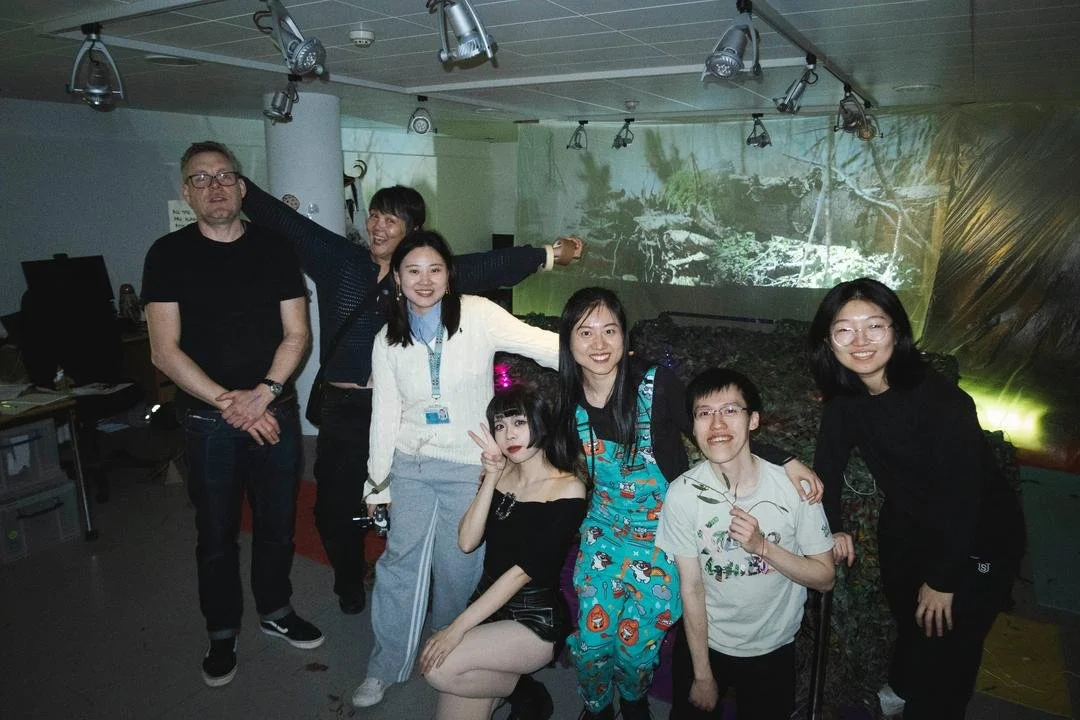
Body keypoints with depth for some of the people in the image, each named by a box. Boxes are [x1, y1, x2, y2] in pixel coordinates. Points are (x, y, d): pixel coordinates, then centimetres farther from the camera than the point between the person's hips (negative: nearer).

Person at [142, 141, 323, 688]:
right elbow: (164, 350, -9)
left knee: (277, 524, 14)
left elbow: (296, 334, -1)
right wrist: (228, 403, -17)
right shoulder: (169, 254, -3)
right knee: (216, 535, 11)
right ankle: (222, 633, 32)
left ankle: (275, 610, 37)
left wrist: (262, 395, -14)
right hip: (208, 422, -1)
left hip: (275, 413, 2)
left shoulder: (274, 248, 2)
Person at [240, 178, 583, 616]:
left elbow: (489, 266, -1)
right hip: (344, 407, 2)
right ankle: (349, 584, 39)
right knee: (335, 507, 10)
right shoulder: (339, 260, 4)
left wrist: (549, 254, -5)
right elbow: (285, 221, 1)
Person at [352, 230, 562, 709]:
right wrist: (377, 482, 8)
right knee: (401, 561, 6)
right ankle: (386, 665, 25)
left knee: (458, 566, 9)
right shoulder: (388, 341, 2)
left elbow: (542, 344, -17)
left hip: (470, 467, -2)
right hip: (411, 465, 2)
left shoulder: (477, 316, -10)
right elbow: (385, 414, 5)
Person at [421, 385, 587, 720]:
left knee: (439, 670, -22)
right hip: (487, 604, 4)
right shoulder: (498, 474, 5)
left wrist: (459, 626, -19)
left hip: (536, 619, -4)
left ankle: (524, 691, 2)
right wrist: (492, 476, -12)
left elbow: (525, 569, -17)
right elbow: (467, 542, -5)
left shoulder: (568, 489, -12)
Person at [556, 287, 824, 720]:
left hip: (661, 534, -2)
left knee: (636, 644, 0)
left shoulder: (657, 385, -19)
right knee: (591, 639, 0)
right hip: (604, 530, 3)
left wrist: (784, 460, -21)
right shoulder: (568, 403, -8)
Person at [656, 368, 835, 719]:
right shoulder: (682, 494, -21)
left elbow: (825, 578, -11)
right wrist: (702, 676, -6)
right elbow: (691, 587, -13)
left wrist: (762, 546, -28)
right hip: (703, 642, 0)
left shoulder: (793, 485, -20)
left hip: (773, 648, 1)